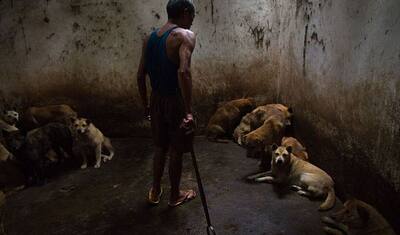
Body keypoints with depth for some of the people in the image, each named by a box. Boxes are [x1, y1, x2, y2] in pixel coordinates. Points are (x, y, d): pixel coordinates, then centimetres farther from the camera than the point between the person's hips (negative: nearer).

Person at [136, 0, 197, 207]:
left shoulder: (150, 38, 7)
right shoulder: (185, 35, -15)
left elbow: (140, 76, 9)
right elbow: (183, 72, -31)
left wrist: (145, 104, 18)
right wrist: (189, 112, -33)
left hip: (157, 99, 6)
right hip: (175, 101, -6)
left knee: (160, 147, 21)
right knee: (176, 151, 10)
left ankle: (155, 191, 34)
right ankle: (175, 196, 27)